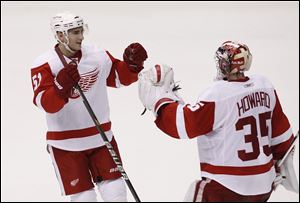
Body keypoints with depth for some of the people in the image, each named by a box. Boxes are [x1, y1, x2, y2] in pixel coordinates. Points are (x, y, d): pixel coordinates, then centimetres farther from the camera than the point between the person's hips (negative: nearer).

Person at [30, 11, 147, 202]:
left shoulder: (98, 55, -1)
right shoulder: (44, 65, -13)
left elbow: (120, 77, 13)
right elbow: (46, 104, -24)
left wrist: (132, 63, -7)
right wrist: (62, 85, -42)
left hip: (101, 136, 4)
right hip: (66, 143, -4)